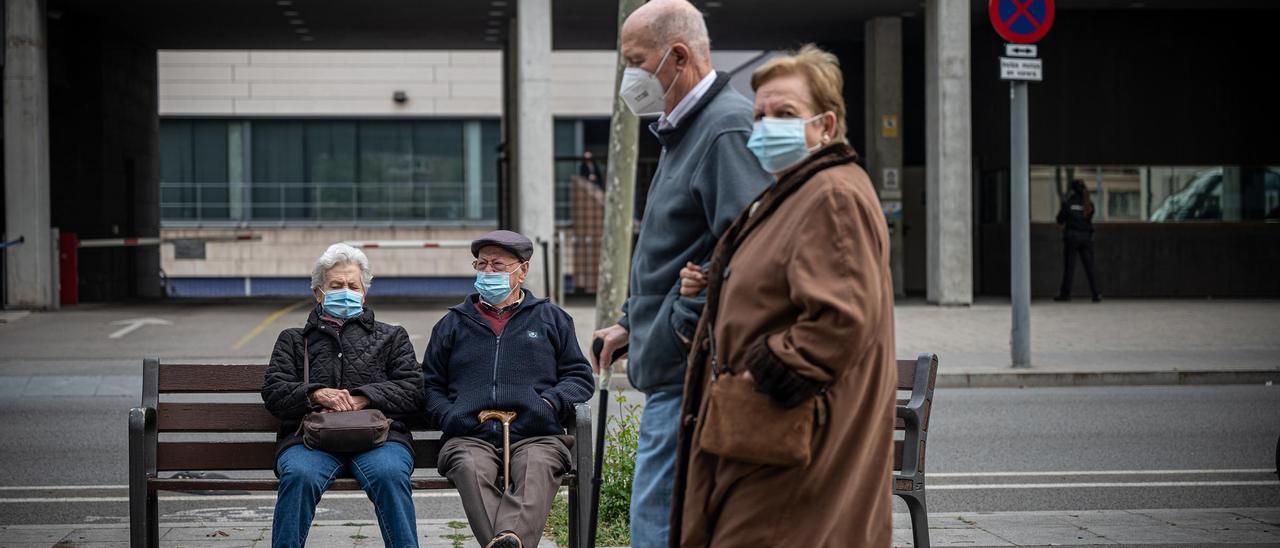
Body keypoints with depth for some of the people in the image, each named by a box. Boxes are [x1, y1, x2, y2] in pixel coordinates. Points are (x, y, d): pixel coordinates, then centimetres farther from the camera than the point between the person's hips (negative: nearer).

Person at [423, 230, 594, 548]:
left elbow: (580, 377, 21)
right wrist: (450, 418, 4)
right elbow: (430, 385, 26)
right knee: (469, 468, -36)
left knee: (537, 468, -38)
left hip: (535, 435, -1)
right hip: (469, 436, 1)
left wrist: (551, 403, -1)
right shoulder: (453, 324, 28)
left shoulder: (551, 319, 25)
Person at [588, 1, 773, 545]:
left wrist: (686, 321, -20)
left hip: (690, 372, -11)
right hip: (674, 370, 11)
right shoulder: (684, 130, 20)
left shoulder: (729, 128, -14)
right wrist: (631, 322, 23)